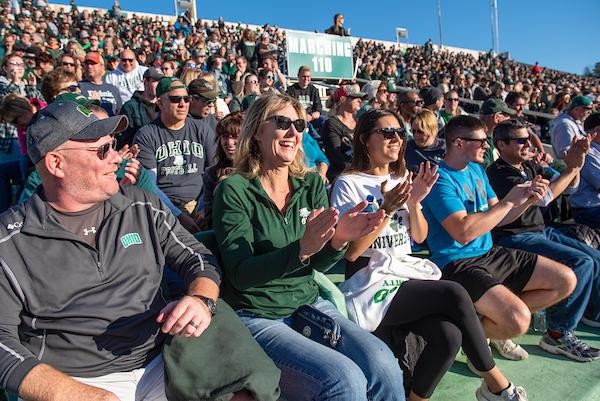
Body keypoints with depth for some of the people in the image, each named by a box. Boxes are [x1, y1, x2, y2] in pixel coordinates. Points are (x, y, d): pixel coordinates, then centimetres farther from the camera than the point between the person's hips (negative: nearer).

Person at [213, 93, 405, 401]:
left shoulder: (312, 184, 5)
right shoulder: (234, 191, -9)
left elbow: (317, 264, 5)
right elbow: (240, 275, -16)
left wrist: (338, 240, -17)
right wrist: (301, 249, -30)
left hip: (309, 304, 5)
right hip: (257, 317, -4)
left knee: (383, 365, -20)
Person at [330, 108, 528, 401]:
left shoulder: (402, 179, 15)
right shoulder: (348, 184, -6)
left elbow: (420, 237, 12)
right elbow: (350, 252, -11)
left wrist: (414, 203, -7)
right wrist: (386, 209, -19)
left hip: (407, 272, 6)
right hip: (371, 282, -6)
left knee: (449, 335, -23)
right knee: (454, 294, -22)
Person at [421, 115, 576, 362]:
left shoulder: (477, 169, 12)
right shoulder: (440, 180, -16)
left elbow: (498, 219, 16)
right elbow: (463, 232, -27)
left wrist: (527, 201, -3)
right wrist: (509, 201, -18)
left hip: (489, 253, 9)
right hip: (457, 264, -9)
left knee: (566, 281, 8)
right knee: (518, 321, -27)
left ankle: (497, 321, 15)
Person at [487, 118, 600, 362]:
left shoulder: (529, 166, 12)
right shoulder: (498, 173, -16)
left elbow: (569, 186, 13)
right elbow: (542, 197, -23)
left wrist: (575, 164, -6)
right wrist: (572, 168, -17)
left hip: (540, 231, 9)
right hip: (516, 239, -9)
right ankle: (558, 335, -14)